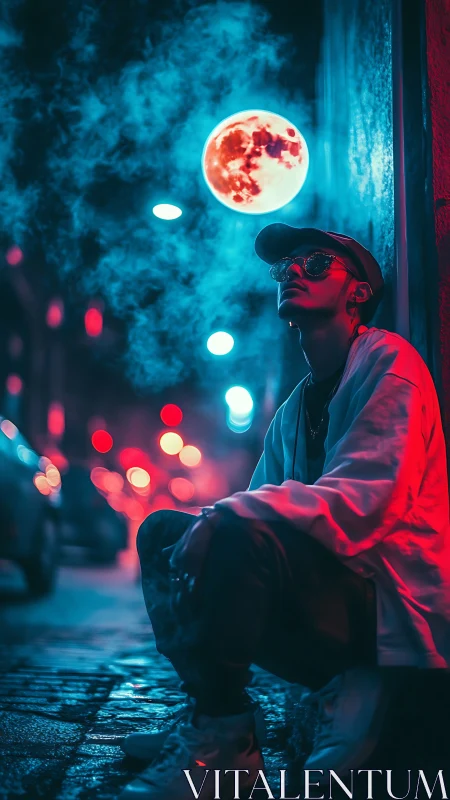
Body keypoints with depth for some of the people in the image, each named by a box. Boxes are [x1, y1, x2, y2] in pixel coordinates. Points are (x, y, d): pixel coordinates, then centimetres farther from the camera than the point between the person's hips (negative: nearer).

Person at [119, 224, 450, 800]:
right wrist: (194, 533, -8)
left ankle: (222, 738, -17)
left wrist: (223, 515, -27)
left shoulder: (389, 361, -6)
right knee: (161, 529, 5)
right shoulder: (295, 406, 19)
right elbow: (259, 507, 14)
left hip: (387, 606, -8)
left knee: (238, 531, -32)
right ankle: (208, 717, -3)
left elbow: (362, 500, -21)